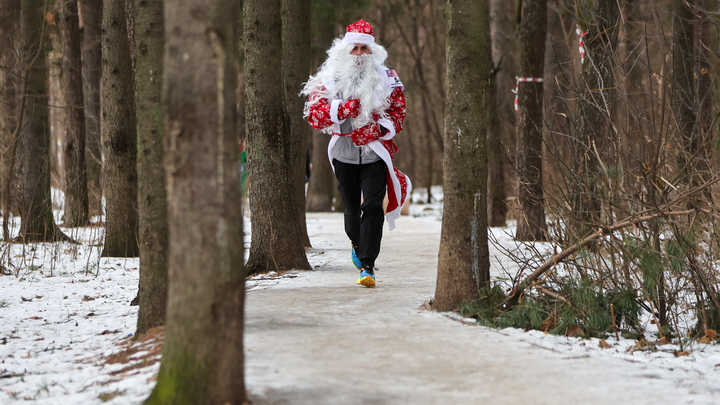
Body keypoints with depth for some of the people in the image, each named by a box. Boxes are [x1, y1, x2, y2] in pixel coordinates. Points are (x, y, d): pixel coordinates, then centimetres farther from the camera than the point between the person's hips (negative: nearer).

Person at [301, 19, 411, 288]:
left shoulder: (387, 79, 2)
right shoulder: (328, 79, 1)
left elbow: (398, 114, 3)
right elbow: (314, 114, -7)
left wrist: (376, 130, -15)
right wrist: (343, 109, -21)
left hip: (375, 153, -1)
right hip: (344, 152, 1)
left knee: (372, 206, -13)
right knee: (352, 207, 10)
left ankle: (367, 265, -11)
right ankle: (357, 243, 43)